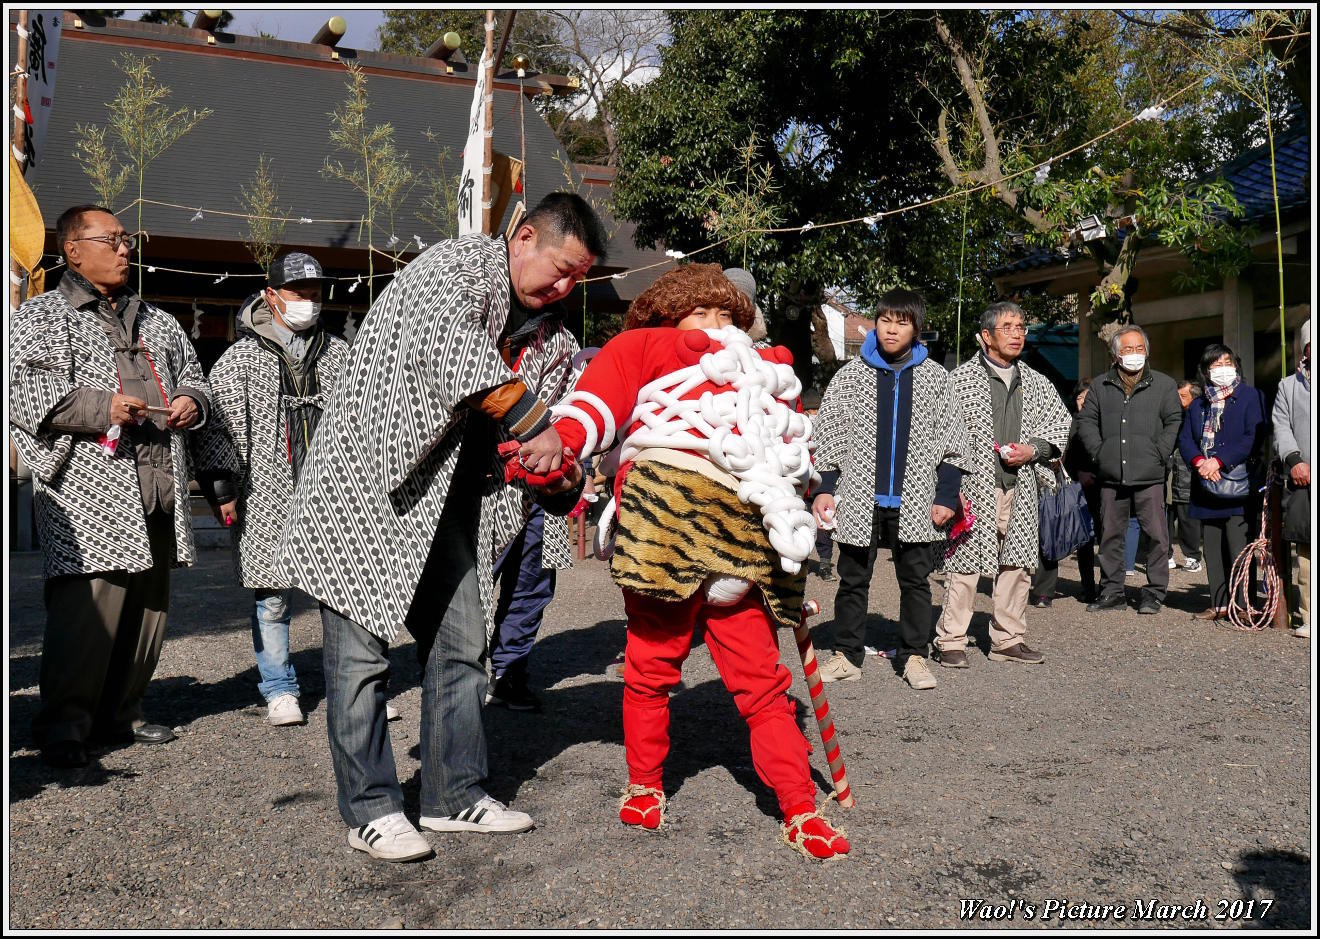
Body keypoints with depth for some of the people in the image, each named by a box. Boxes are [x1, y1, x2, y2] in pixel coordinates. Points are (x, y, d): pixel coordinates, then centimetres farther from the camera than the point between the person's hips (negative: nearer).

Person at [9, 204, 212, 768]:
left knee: (148, 606, 8)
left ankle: (121, 716, 19)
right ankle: (63, 726, 0)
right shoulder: (41, 316, 7)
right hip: (86, 492, -6)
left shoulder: (156, 321, 25)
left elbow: (192, 376, 32)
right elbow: (24, 391, -6)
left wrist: (191, 401, 8)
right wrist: (102, 408, -16)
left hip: (158, 488, 6)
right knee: (86, 609, -12)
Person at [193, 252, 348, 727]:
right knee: (273, 596, 3)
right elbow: (214, 423, 1)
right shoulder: (240, 359, 3)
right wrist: (221, 487, -5)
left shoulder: (339, 355, 13)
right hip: (267, 498, -2)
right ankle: (279, 691, 18)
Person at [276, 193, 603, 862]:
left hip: (441, 498, 9)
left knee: (460, 646, 8)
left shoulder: (528, 322, 17)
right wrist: (534, 425, -26)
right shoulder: (457, 265, -9)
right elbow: (455, 352, -29)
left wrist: (560, 481, 2)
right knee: (363, 649, -3)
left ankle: (455, 796, 20)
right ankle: (371, 811, 8)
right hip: (368, 482, -8)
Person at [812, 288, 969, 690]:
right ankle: (847, 655, 15)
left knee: (916, 579, 5)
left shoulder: (935, 377, 6)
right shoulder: (850, 374, 4)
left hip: (914, 501, 0)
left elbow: (951, 441, 6)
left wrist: (946, 495, -1)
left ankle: (914, 655, 16)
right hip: (859, 498, 0)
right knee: (853, 579, 6)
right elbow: (827, 435, 6)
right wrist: (824, 488, -2)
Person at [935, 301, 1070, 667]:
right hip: (976, 486, -5)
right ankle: (951, 641, 3)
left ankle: (1008, 639, 19)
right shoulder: (961, 378, -1)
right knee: (966, 564, -6)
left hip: (1021, 487, 5)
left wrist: (1032, 449, 0)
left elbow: (1060, 421, 20)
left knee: (1017, 563, 8)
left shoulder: (1035, 382, 14)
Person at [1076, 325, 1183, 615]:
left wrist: (1160, 454, -7)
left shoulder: (1163, 384, 7)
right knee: (1110, 535, 8)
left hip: (1149, 475, -2)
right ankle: (1112, 591, 17)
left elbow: (1174, 422, 3)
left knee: (1156, 534, -2)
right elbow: (1086, 420, 13)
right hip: (1111, 475, 2)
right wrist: (1098, 451, 1)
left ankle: (1154, 593, 8)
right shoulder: (1101, 386, 12)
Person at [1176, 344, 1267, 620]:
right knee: (1213, 550, 7)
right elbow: (1184, 439, 9)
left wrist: (1219, 461, -16)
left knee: (1238, 549, -8)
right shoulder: (1197, 405, 19)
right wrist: (1199, 462, -12)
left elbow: (1254, 438, -9)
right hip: (1206, 486, 5)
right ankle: (1219, 603, 13)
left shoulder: (1251, 397, 2)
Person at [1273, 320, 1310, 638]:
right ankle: (1309, 618, 3)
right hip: (1303, 481, 2)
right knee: (1305, 551, -1)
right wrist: (1294, 459, -7)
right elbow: (1281, 427, 10)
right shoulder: (1289, 386, 18)